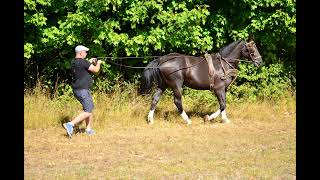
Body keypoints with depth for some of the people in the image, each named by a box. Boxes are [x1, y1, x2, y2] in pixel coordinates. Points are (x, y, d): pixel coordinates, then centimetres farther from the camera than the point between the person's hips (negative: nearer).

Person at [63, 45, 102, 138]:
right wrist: (98, 63, 7)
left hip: (77, 90, 10)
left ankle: (89, 129, 21)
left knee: (90, 108, 20)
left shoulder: (74, 62, 11)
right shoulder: (83, 62, -17)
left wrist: (89, 62, 29)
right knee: (88, 111, -10)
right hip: (83, 90, -10)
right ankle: (70, 125, -22)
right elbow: (95, 70, -12)